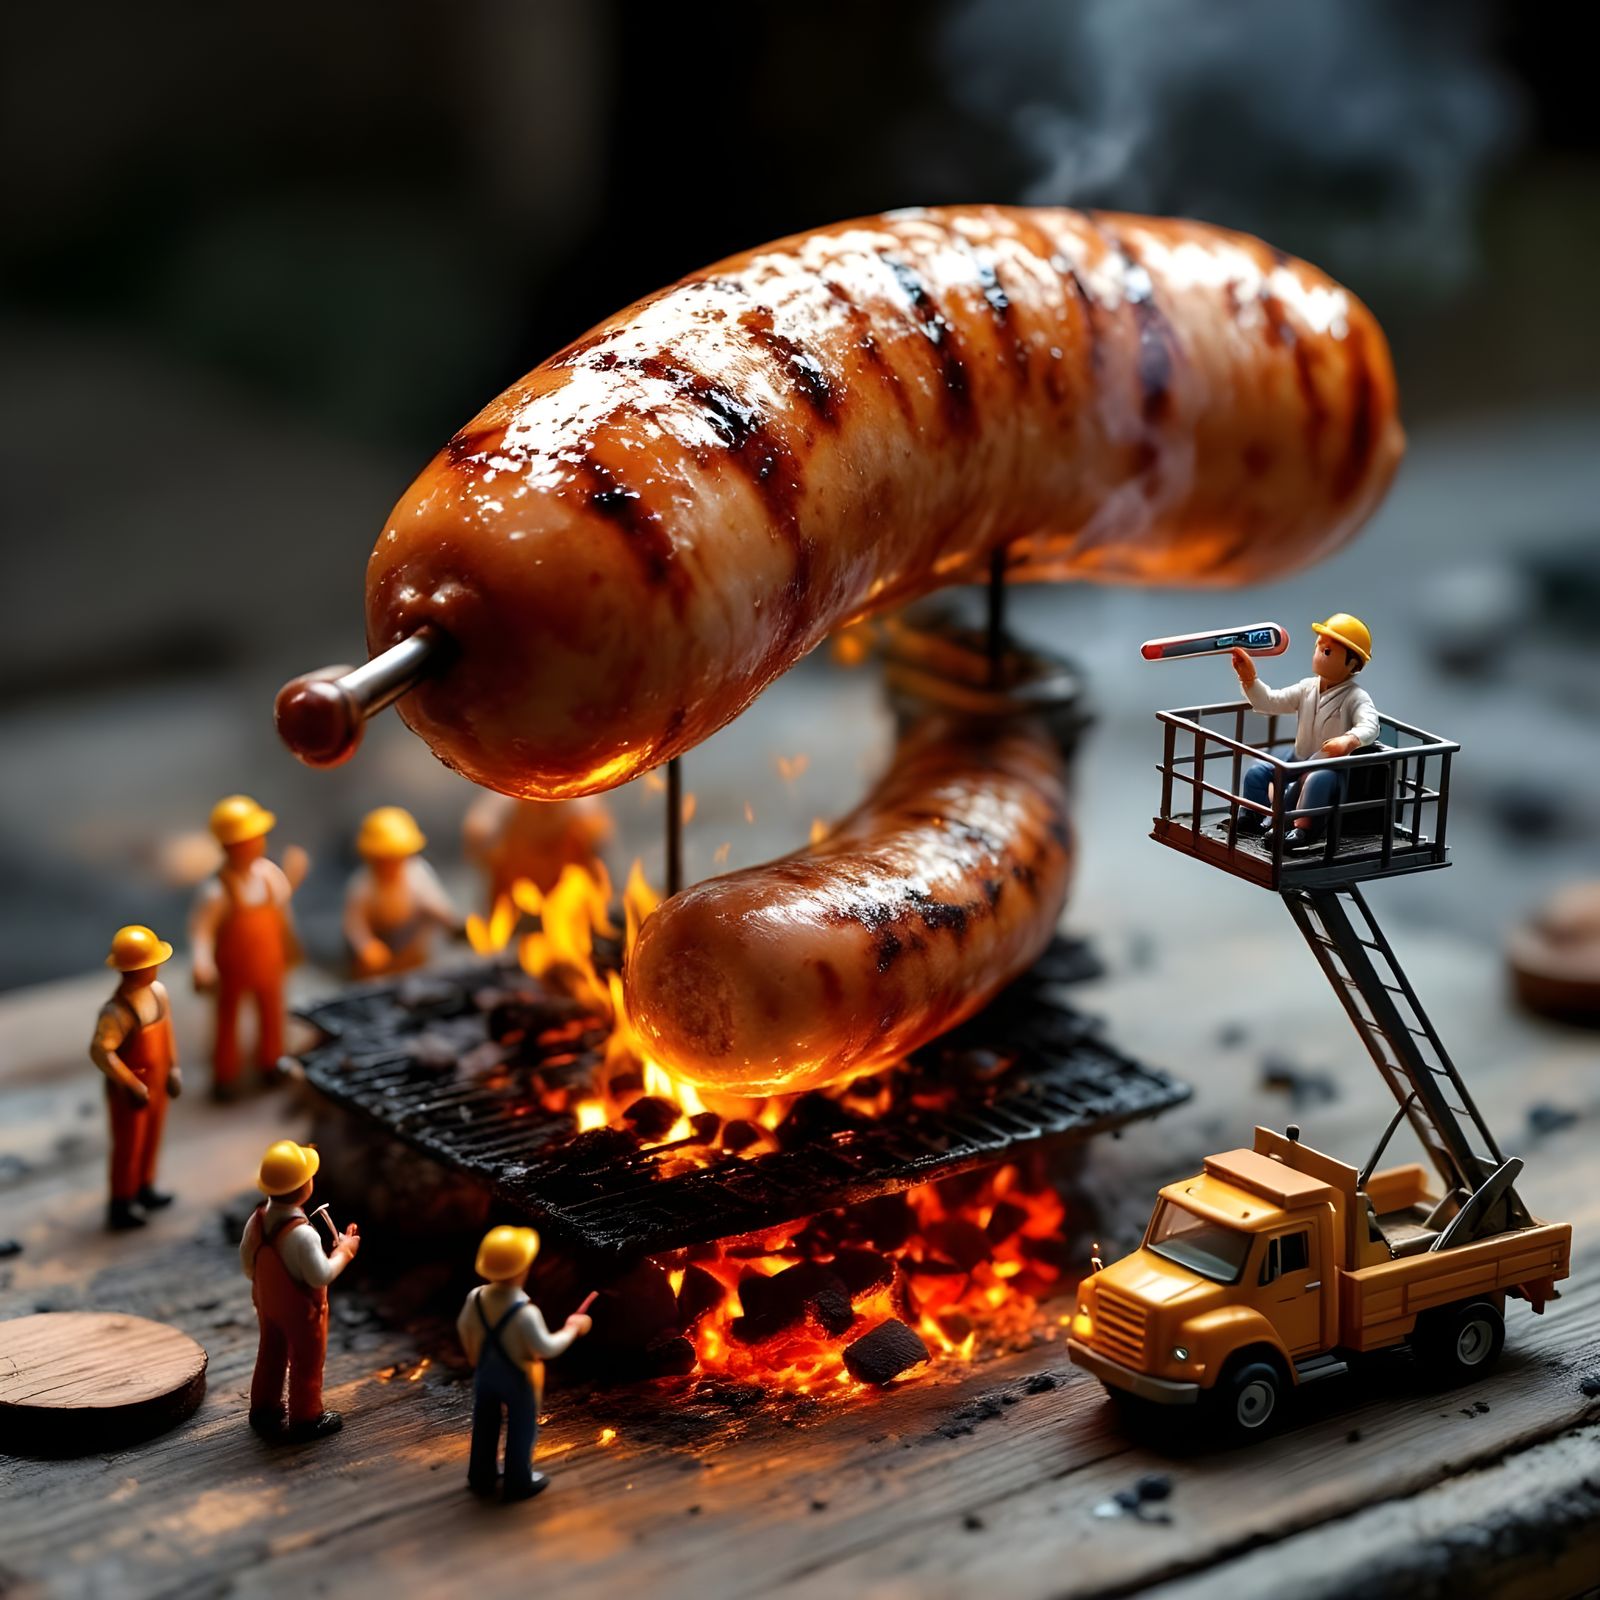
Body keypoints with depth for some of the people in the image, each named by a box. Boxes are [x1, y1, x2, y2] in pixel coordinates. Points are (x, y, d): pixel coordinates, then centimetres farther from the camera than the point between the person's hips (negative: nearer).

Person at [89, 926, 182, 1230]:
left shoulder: (157, 991, -6)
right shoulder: (117, 1011, -32)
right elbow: (100, 1051, -35)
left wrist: (173, 1069, 10)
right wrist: (133, 1086, -28)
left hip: (156, 1083, 8)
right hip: (129, 1091, -8)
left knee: (151, 1137, 24)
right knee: (128, 1147, 9)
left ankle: (144, 1190, 46)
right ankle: (121, 1207, 27)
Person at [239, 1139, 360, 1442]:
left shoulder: (257, 1219, -13)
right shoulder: (302, 1234, -36)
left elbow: (247, 1262, 0)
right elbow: (321, 1276, -29)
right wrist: (344, 1251, -16)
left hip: (267, 1301, 7)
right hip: (301, 1310, -7)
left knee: (271, 1353, 25)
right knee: (307, 1362, 13)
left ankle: (264, 1406, 41)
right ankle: (306, 1418, 27)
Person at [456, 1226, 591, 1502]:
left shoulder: (476, 1298, -17)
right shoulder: (525, 1313, -36)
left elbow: (463, 1327, 1)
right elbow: (546, 1348, -28)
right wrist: (572, 1329, -12)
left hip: (486, 1373, 5)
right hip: (518, 1380, -5)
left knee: (485, 1427, 24)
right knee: (521, 1430, 17)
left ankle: (481, 1477, 41)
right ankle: (519, 1483, 33)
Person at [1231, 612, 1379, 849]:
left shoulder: (1355, 698, -17)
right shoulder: (1307, 688, 2)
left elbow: (1369, 726, -34)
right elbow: (1271, 702, 2)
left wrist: (1349, 740, -55)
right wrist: (1249, 679, -11)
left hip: (1333, 769, -6)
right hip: (1299, 761, 6)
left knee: (1317, 780, -38)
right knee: (1257, 771, -3)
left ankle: (1304, 826, -31)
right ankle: (1252, 817, 5)